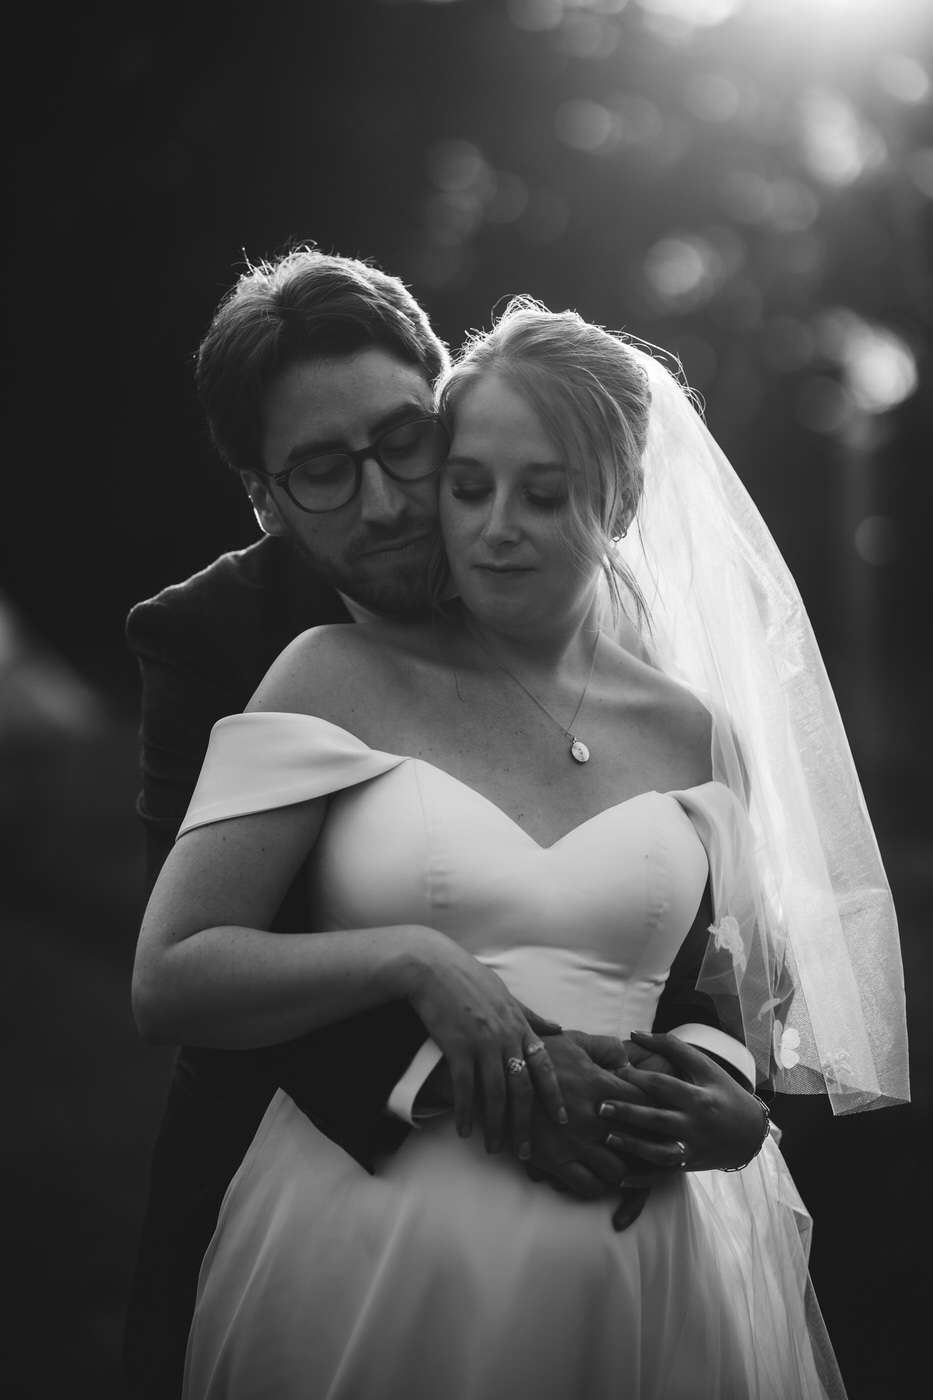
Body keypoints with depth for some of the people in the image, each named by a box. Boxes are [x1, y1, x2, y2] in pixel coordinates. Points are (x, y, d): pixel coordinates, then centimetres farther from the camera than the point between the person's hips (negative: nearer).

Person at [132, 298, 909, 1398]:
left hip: (638, 1276, 3)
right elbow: (167, 980, -6)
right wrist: (410, 958, -18)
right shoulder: (341, 677, -1)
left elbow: (743, 1013, 18)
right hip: (362, 1252, -2)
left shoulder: (694, 734, 8)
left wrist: (722, 1115, -4)